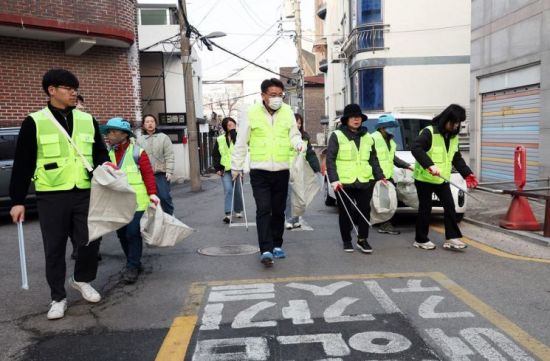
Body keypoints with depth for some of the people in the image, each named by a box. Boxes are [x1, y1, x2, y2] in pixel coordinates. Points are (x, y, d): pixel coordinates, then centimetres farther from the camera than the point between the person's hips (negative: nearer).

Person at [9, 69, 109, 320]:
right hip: (51, 196, -2)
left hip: (85, 193, 3)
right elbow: (22, 164, 1)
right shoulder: (34, 122, 0)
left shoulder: (87, 120, 10)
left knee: (90, 241, 5)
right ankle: (58, 297, 21)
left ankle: (82, 280, 33)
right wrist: (18, 200, -1)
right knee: (54, 248, 6)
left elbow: (100, 152, 16)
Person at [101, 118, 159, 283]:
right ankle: (133, 264, 26)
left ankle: (132, 267, 5)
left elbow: (148, 174, -7)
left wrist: (152, 193, -14)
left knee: (133, 233, -7)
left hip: (136, 202, -5)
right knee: (122, 234, 10)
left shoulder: (137, 152, -5)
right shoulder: (108, 154, 7)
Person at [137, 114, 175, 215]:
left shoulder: (164, 137, 3)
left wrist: (169, 171, -10)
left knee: (165, 197, -2)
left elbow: (169, 156, -2)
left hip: (161, 174, -2)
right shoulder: (139, 139, 9)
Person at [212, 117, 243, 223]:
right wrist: (217, 168, -1)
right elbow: (215, 155, 8)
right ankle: (228, 214, -14)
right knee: (228, 190, -12)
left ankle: (238, 211, 27)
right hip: (225, 169, 0)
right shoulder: (220, 140, 5)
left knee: (237, 190, 8)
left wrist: (234, 132, -13)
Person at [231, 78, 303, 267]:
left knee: (278, 210, 12)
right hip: (259, 171, -3)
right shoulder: (252, 113, -5)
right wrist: (236, 166, 6)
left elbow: (294, 135, 11)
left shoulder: (287, 112, 3)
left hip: (282, 170, 3)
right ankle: (266, 250, -8)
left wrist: (298, 143, -13)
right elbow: (241, 142, 2)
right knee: (263, 210, -9)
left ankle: (276, 245, 26)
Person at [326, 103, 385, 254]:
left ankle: (362, 240, 18)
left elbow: (373, 160, 18)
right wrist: (334, 179, -17)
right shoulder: (337, 136, -3)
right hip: (344, 182, -3)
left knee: (365, 211, 3)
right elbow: (330, 159, -8)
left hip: (365, 182, 4)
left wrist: (380, 177, 9)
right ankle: (347, 241, 21)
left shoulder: (368, 137, 13)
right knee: (345, 213, 7)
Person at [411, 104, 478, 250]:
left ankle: (452, 238, 9)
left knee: (450, 206, 3)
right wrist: (429, 165, -39)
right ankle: (421, 240, 14)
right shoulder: (429, 132, -16)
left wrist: (467, 174, 3)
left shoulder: (454, 137, 9)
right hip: (424, 178, -7)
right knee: (425, 209, 1)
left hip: (442, 179, 7)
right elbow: (416, 148, -30)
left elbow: (457, 158, 15)